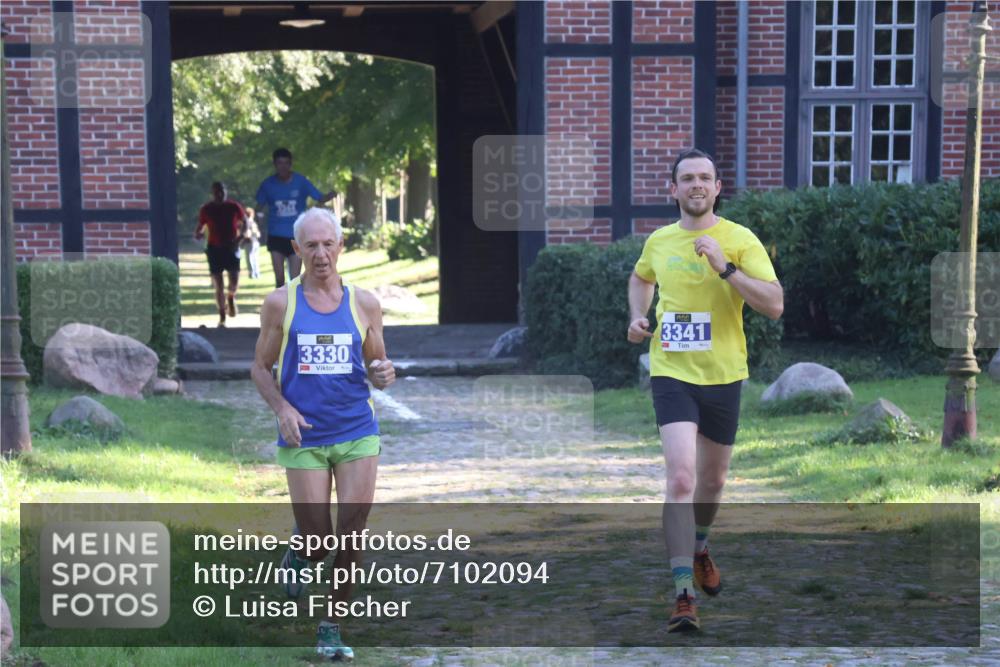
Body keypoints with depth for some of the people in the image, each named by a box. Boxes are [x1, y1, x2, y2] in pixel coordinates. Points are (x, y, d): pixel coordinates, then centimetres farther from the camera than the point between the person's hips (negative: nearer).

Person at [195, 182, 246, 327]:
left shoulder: (234, 207, 0)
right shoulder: (206, 210, 0)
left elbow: (245, 222, 11)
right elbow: (200, 228, 9)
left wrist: (239, 237, -5)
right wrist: (198, 234, -15)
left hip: (231, 248, 0)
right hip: (214, 248, 0)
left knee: (234, 281, -10)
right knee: (218, 285, -3)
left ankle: (231, 298, 26)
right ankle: (222, 317, 7)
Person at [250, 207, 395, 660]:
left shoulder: (364, 304, 6)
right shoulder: (280, 303, 1)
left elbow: (375, 367, 13)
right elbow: (260, 367, 6)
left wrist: (384, 374, -11)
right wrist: (282, 409, -11)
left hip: (358, 434, 1)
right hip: (304, 438, -1)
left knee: (350, 538, -4)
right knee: (319, 544, -1)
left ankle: (332, 628, 12)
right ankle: (300, 549, 36)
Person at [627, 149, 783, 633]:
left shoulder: (740, 240, -6)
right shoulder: (658, 242, 4)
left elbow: (775, 306, -16)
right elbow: (640, 278, 28)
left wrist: (724, 267, -24)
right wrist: (637, 317, 10)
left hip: (723, 375, 0)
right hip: (671, 373, 0)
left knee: (712, 480, 17)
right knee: (680, 477, -18)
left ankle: (699, 548, 50)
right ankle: (683, 595, -19)